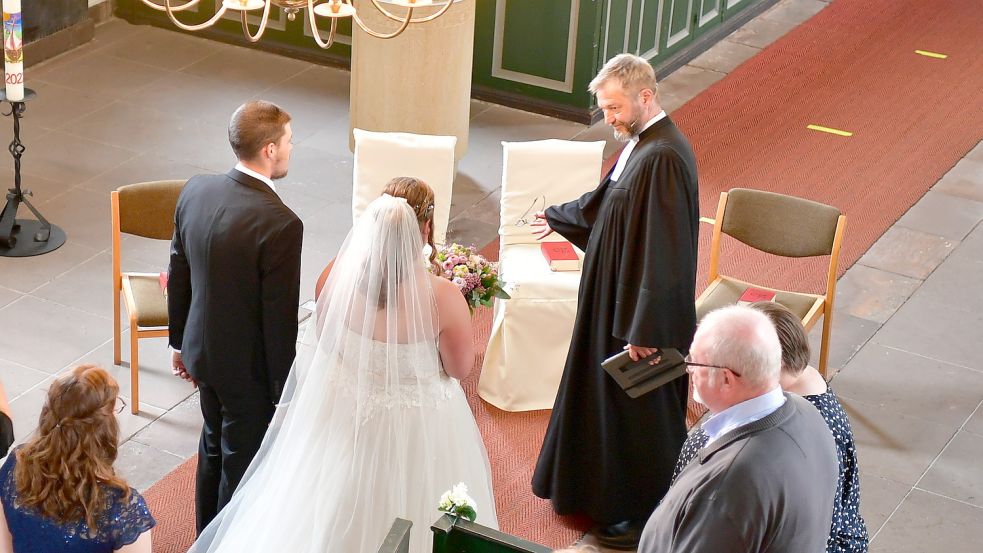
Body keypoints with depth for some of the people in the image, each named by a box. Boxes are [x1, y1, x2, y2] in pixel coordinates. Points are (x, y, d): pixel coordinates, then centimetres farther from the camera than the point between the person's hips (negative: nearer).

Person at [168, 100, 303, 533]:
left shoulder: (196, 190, -8)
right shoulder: (280, 224, -29)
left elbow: (178, 276, 4)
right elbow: (280, 321, -23)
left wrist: (180, 342, 18)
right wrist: (286, 393, -11)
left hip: (203, 348, 7)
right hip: (250, 368, -7)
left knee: (214, 446, 27)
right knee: (243, 465, 13)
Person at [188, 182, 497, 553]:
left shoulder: (339, 275, -21)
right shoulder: (442, 298, -31)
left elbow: (325, 342, -3)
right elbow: (460, 369, -15)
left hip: (346, 413, 3)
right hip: (417, 427, -3)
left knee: (341, 511, 28)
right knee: (410, 518, 23)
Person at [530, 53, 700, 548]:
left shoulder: (663, 159, -28)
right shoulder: (640, 144, 4)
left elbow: (662, 251, -28)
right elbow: (606, 201, 23)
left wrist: (642, 330, -25)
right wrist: (559, 219, 38)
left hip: (644, 312, -10)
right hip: (617, 298, 10)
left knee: (639, 411, 5)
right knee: (610, 398, 22)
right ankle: (610, 489, 40)